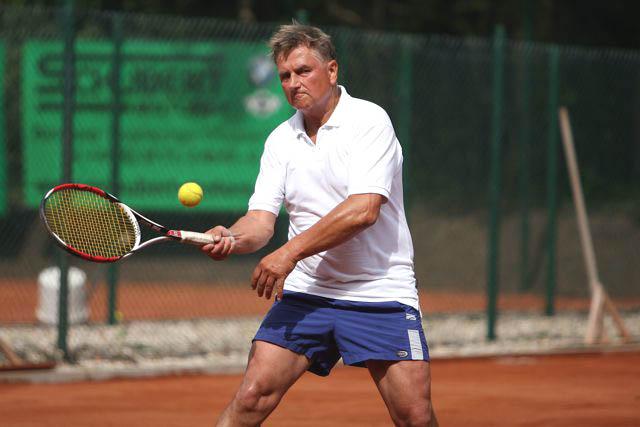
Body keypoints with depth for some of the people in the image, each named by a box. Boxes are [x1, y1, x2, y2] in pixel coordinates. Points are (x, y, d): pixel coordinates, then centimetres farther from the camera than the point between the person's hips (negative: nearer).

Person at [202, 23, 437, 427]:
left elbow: (363, 211, -19)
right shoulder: (280, 140, 9)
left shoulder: (369, 120, -9)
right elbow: (262, 219, 4)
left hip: (380, 293, -4)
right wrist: (231, 239, -20)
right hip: (305, 293, 4)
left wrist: (290, 251, -19)